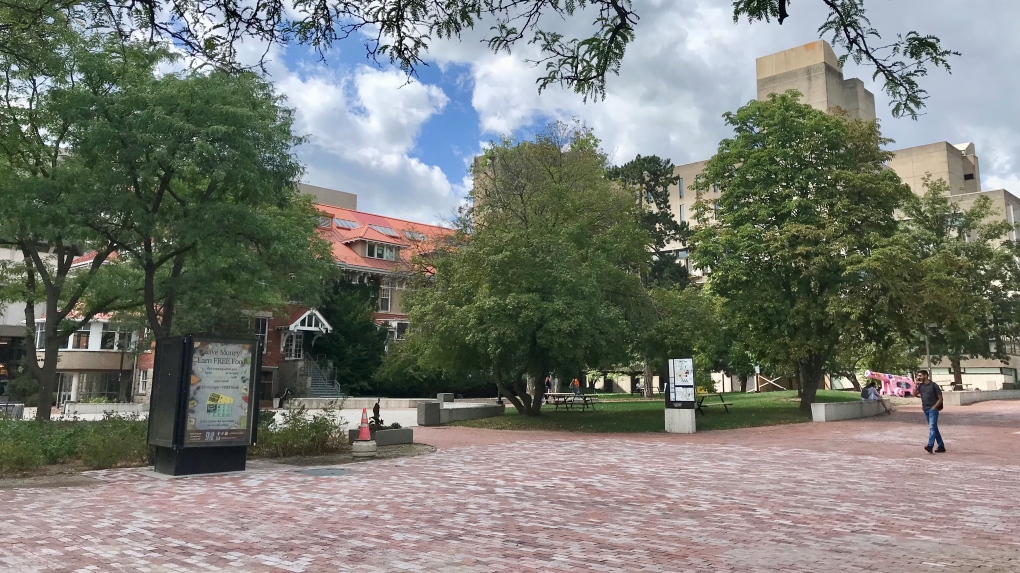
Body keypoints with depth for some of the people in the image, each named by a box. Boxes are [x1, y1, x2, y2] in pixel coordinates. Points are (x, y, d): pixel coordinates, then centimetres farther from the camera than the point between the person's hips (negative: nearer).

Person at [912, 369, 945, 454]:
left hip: (933, 409, -7)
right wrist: (916, 384, -4)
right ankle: (941, 446, 21)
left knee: (932, 427, -16)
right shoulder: (920, 386, 10)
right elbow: (915, 394, 1)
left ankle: (930, 446, -28)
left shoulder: (933, 385, -8)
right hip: (926, 410, 7)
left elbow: (940, 398, -7)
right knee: (934, 428, 12)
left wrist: (934, 407, -14)